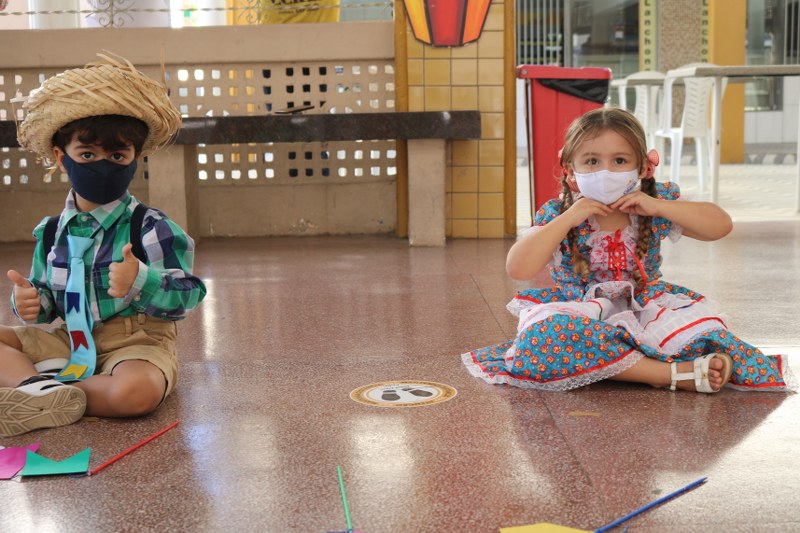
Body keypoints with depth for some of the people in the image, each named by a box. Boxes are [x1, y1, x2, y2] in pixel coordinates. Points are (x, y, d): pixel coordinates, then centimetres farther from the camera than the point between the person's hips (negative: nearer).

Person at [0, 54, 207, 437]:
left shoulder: (151, 227, -11)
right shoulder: (52, 234, 6)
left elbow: (187, 294, -18)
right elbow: (50, 300, 17)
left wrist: (140, 280, -36)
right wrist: (31, 303, -7)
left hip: (137, 342, -6)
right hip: (71, 343, 6)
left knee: (136, 391, -38)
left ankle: (55, 401, -15)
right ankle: (38, 383, -26)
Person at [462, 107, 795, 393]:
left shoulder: (655, 205, 2)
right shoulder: (556, 216, -5)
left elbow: (721, 225, -4)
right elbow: (517, 270, -17)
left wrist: (658, 206, -15)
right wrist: (567, 219, -20)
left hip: (644, 308, 1)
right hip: (582, 315, -1)